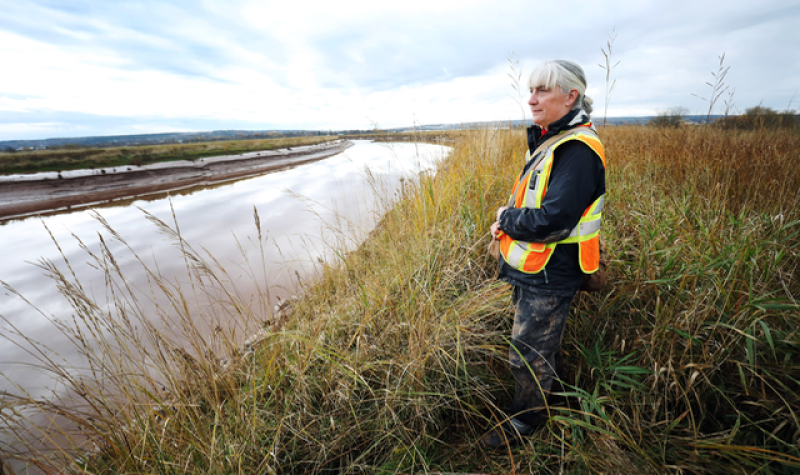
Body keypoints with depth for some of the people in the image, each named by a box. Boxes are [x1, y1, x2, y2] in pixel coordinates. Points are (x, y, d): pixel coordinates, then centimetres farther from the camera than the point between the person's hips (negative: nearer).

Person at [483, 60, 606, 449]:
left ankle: (526, 418, 34)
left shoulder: (577, 150, -22)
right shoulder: (550, 140, 10)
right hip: (532, 269, 9)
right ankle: (553, 392, 51)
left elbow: (551, 220, -30)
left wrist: (506, 219, -14)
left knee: (529, 354, 9)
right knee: (543, 343, 27)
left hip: (549, 275, -9)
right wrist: (508, 222, 2)